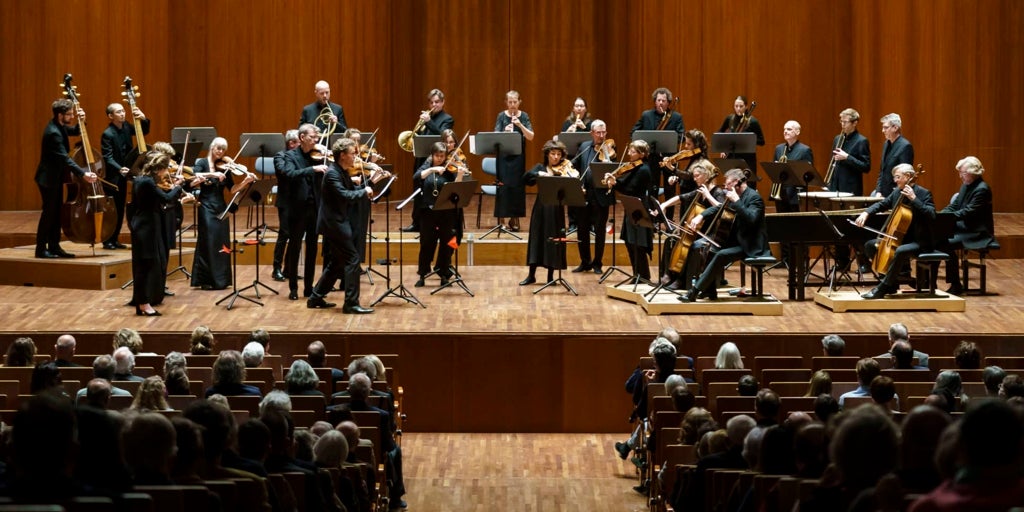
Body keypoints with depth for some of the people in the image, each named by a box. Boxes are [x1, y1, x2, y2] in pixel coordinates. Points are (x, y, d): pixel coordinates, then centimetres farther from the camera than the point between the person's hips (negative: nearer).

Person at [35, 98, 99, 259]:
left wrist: (81, 121, 0)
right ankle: (41, 249, 1)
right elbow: (65, 158, -32)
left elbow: (75, 131, 22)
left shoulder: (59, 126, 3)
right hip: (48, 178, -10)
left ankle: (54, 246, 16)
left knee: (57, 212, 11)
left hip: (56, 176, 10)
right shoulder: (53, 133, -26)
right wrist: (83, 173, -37)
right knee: (49, 212, -5)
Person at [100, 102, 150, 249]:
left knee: (120, 209, 11)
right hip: (112, 177, -7)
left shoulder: (126, 127, 4)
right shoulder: (107, 134, -18)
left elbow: (143, 132, 15)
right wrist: (119, 169, -36)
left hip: (122, 176, 7)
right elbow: (108, 158, -22)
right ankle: (107, 240, 5)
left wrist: (144, 119, -4)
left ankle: (114, 239, 18)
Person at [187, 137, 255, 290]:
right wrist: (212, 174, -30)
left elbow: (232, 189, 2)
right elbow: (194, 178, -21)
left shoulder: (224, 166, 8)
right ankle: (205, 280, -1)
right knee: (208, 242, -5)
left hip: (221, 207, 4)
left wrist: (245, 181, -13)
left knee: (222, 244, 4)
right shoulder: (202, 163, -1)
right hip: (207, 207, -4)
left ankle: (220, 279, 10)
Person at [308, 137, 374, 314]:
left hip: (337, 223, 10)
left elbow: (352, 190, 12)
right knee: (352, 259, -10)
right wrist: (364, 191, -17)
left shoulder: (342, 173, 13)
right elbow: (345, 195, -29)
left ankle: (316, 298, 23)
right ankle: (351, 303, -8)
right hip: (334, 223, -10)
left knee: (337, 262, 16)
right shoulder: (332, 173, -18)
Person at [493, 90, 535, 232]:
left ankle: (515, 219, 11)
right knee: (503, 186, -5)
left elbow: (531, 137, -5)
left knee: (518, 186, 2)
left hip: (519, 157, 1)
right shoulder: (502, 116, 1)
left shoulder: (524, 116, 3)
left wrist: (520, 125, -19)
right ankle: (501, 219, 0)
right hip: (504, 156, -1)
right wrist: (505, 131, -25)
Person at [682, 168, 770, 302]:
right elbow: (719, 208, 16)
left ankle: (694, 292, -28)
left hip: (751, 246, -10)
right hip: (739, 240, 10)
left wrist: (736, 201, -31)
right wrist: (701, 216, -1)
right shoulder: (738, 196, 10)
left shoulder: (754, 197, -16)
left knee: (721, 255, -26)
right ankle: (710, 291, 4)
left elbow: (751, 219, -31)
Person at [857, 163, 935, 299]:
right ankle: (892, 282, 8)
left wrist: (914, 199, -31)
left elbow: (931, 215, -25)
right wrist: (866, 212, -1)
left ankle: (882, 288, -30)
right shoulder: (897, 192, 8)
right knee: (870, 246, 6)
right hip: (900, 237, 9)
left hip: (919, 241, -9)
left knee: (900, 251, -38)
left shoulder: (923, 193, -13)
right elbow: (882, 204, 18)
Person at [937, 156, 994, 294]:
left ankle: (956, 285, -17)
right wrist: (940, 215, -5)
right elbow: (954, 206, 14)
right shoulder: (965, 186, 13)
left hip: (977, 233, -9)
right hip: (963, 228, 9)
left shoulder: (982, 189, -16)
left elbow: (969, 212, -25)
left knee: (947, 245, -28)